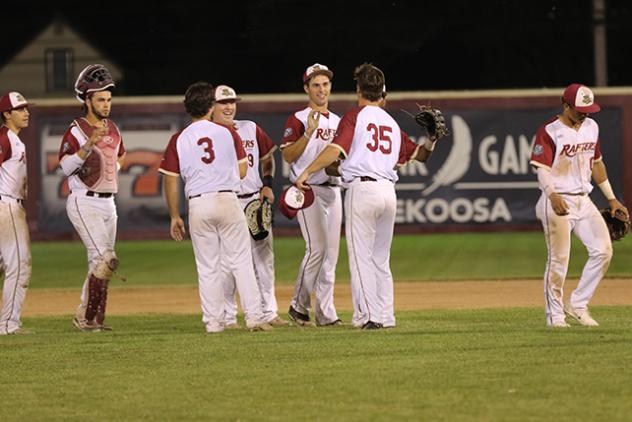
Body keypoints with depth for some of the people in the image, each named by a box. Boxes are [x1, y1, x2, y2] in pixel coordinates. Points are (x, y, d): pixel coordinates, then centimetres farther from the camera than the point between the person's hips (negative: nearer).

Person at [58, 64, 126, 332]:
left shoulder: (112, 129, 12)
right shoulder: (76, 131, -11)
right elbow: (66, 167, -24)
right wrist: (90, 144, -33)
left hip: (108, 204, 8)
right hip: (84, 203, -8)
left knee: (99, 263, 8)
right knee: (105, 259, -17)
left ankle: (94, 319, 13)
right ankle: (85, 317, -11)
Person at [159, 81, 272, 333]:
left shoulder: (179, 140, 1)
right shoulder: (228, 133, 1)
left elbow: (171, 182, 1)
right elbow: (242, 172, 6)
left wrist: (175, 217, 9)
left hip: (198, 204, 1)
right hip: (228, 199, -1)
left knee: (207, 268, 7)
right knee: (241, 261, 2)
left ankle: (213, 322, 6)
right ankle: (254, 317, -4)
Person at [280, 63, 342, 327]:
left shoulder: (337, 122, 18)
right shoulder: (298, 120, -4)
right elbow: (288, 155, -14)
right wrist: (309, 133, -23)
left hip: (333, 190, 7)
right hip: (308, 189, -7)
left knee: (332, 251, 3)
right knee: (316, 248, -14)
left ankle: (325, 313, 6)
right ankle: (299, 306, -2)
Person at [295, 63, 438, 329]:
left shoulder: (355, 117, -1)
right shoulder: (391, 123, 17)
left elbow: (336, 150, -16)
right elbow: (420, 154, 22)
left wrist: (307, 173, -20)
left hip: (362, 190, -6)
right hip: (388, 191, 6)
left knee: (361, 256, -3)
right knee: (381, 258, 14)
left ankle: (368, 315, -8)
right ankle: (386, 315, 13)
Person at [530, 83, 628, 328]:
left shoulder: (591, 127, 10)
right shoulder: (550, 131, -12)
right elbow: (541, 168, -21)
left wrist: (611, 198, 20)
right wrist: (552, 195, -39)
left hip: (583, 200, 7)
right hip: (558, 202, -7)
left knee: (603, 250, -4)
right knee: (558, 260, -6)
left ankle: (578, 305, 8)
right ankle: (554, 315, 7)